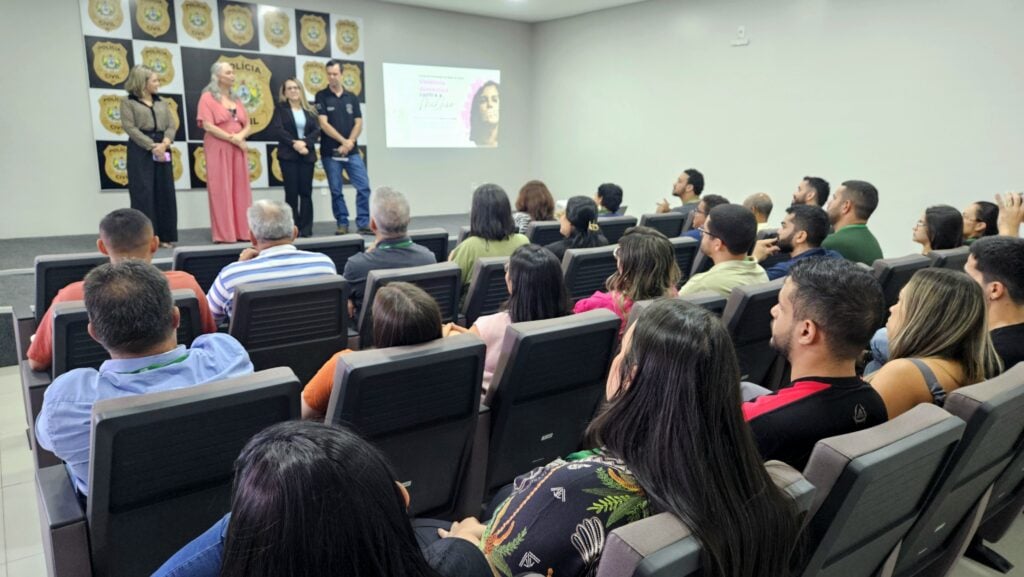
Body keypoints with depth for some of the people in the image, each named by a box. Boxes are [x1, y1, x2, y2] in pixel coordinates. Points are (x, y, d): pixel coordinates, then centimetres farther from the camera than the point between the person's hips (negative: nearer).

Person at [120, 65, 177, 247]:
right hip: (140, 150, -5)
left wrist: (164, 143, -11)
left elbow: (171, 125, 8)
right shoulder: (128, 101, 2)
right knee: (143, 192, -6)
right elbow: (129, 127, -9)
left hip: (162, 149, 5)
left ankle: (164, 236, 9)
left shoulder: (161, 103, 18)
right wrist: (152, 146, -16)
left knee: (164, 192, 3)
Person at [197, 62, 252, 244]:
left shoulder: (236, 98, 17)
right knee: (221, 191, -5)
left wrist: (241, 136, -7)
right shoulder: (208, 97, -2)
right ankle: (224, 234, -2)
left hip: (238, 150, 6)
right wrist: (232, 138, -14)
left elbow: (247, 125, 14)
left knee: (240, 189, 4)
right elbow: (208, 126, -12)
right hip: (218, 149, -6)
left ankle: (242, 231, 8)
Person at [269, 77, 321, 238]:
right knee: (291, 192, -3)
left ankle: (306, 228, 4)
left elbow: (317, 131, 2)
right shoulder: (280, 108, 6)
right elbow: (276, 130, -6)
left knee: (306, 191, 1)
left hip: (307, 154, 2)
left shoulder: (310, 110, 13)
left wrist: (304, 143, -14)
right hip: (288, 155, -2)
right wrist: (294, 143, -16)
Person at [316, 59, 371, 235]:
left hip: (352, 151, 2)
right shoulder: (321, 96, 1)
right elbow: (323, 124, -7)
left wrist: (349, 142, -10)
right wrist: (342, 140, -13)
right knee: (336, 190, 1)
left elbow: (358, 123, 5)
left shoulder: (352, 97, 10)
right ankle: (342, 224, 12)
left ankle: (363, 223, 1)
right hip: (330, 153, -2)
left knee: (364, 187, -5)